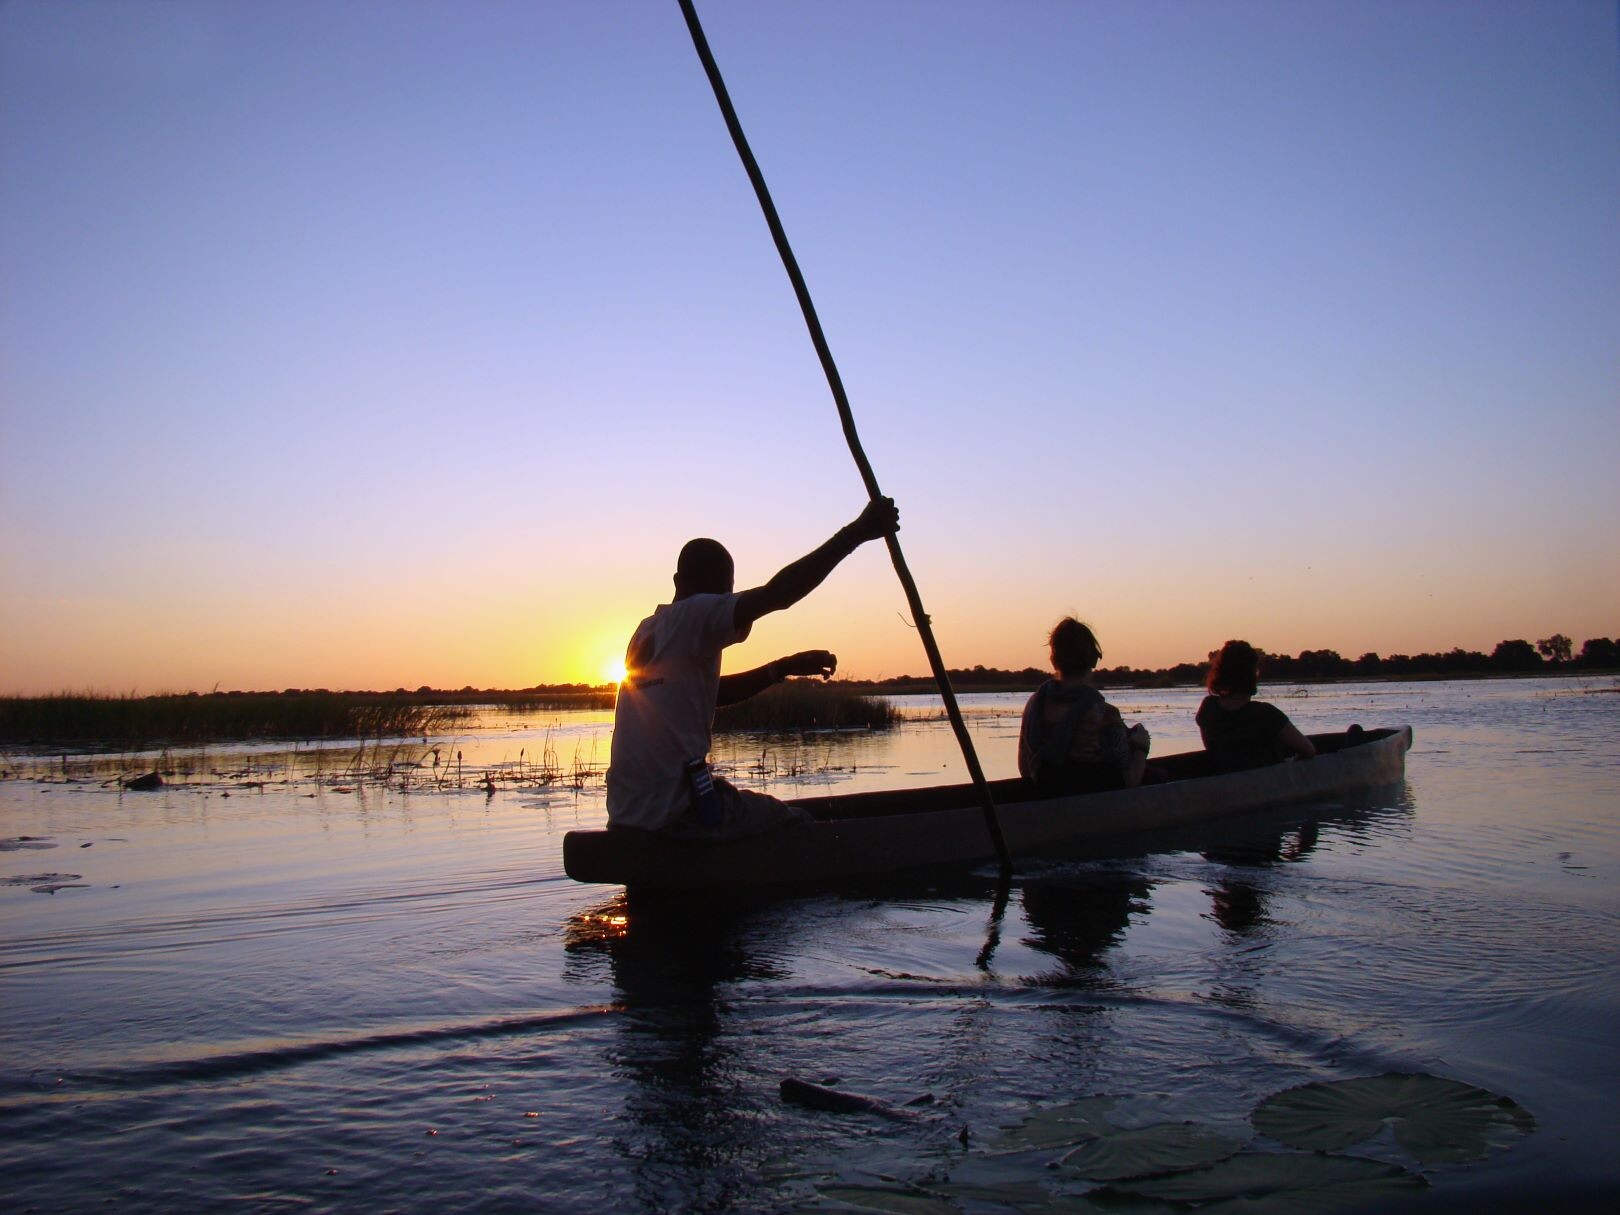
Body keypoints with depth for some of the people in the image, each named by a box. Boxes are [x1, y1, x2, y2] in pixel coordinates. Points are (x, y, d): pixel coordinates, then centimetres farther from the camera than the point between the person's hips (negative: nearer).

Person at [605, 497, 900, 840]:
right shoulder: (694, 617, -11)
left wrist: (782, 668, 14)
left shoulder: (648, 630, 14)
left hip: (629, 811, 8)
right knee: (800, 825, 12)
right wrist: (857, 532, -21)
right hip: (676, 811, -8)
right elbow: (777, 593, -24)